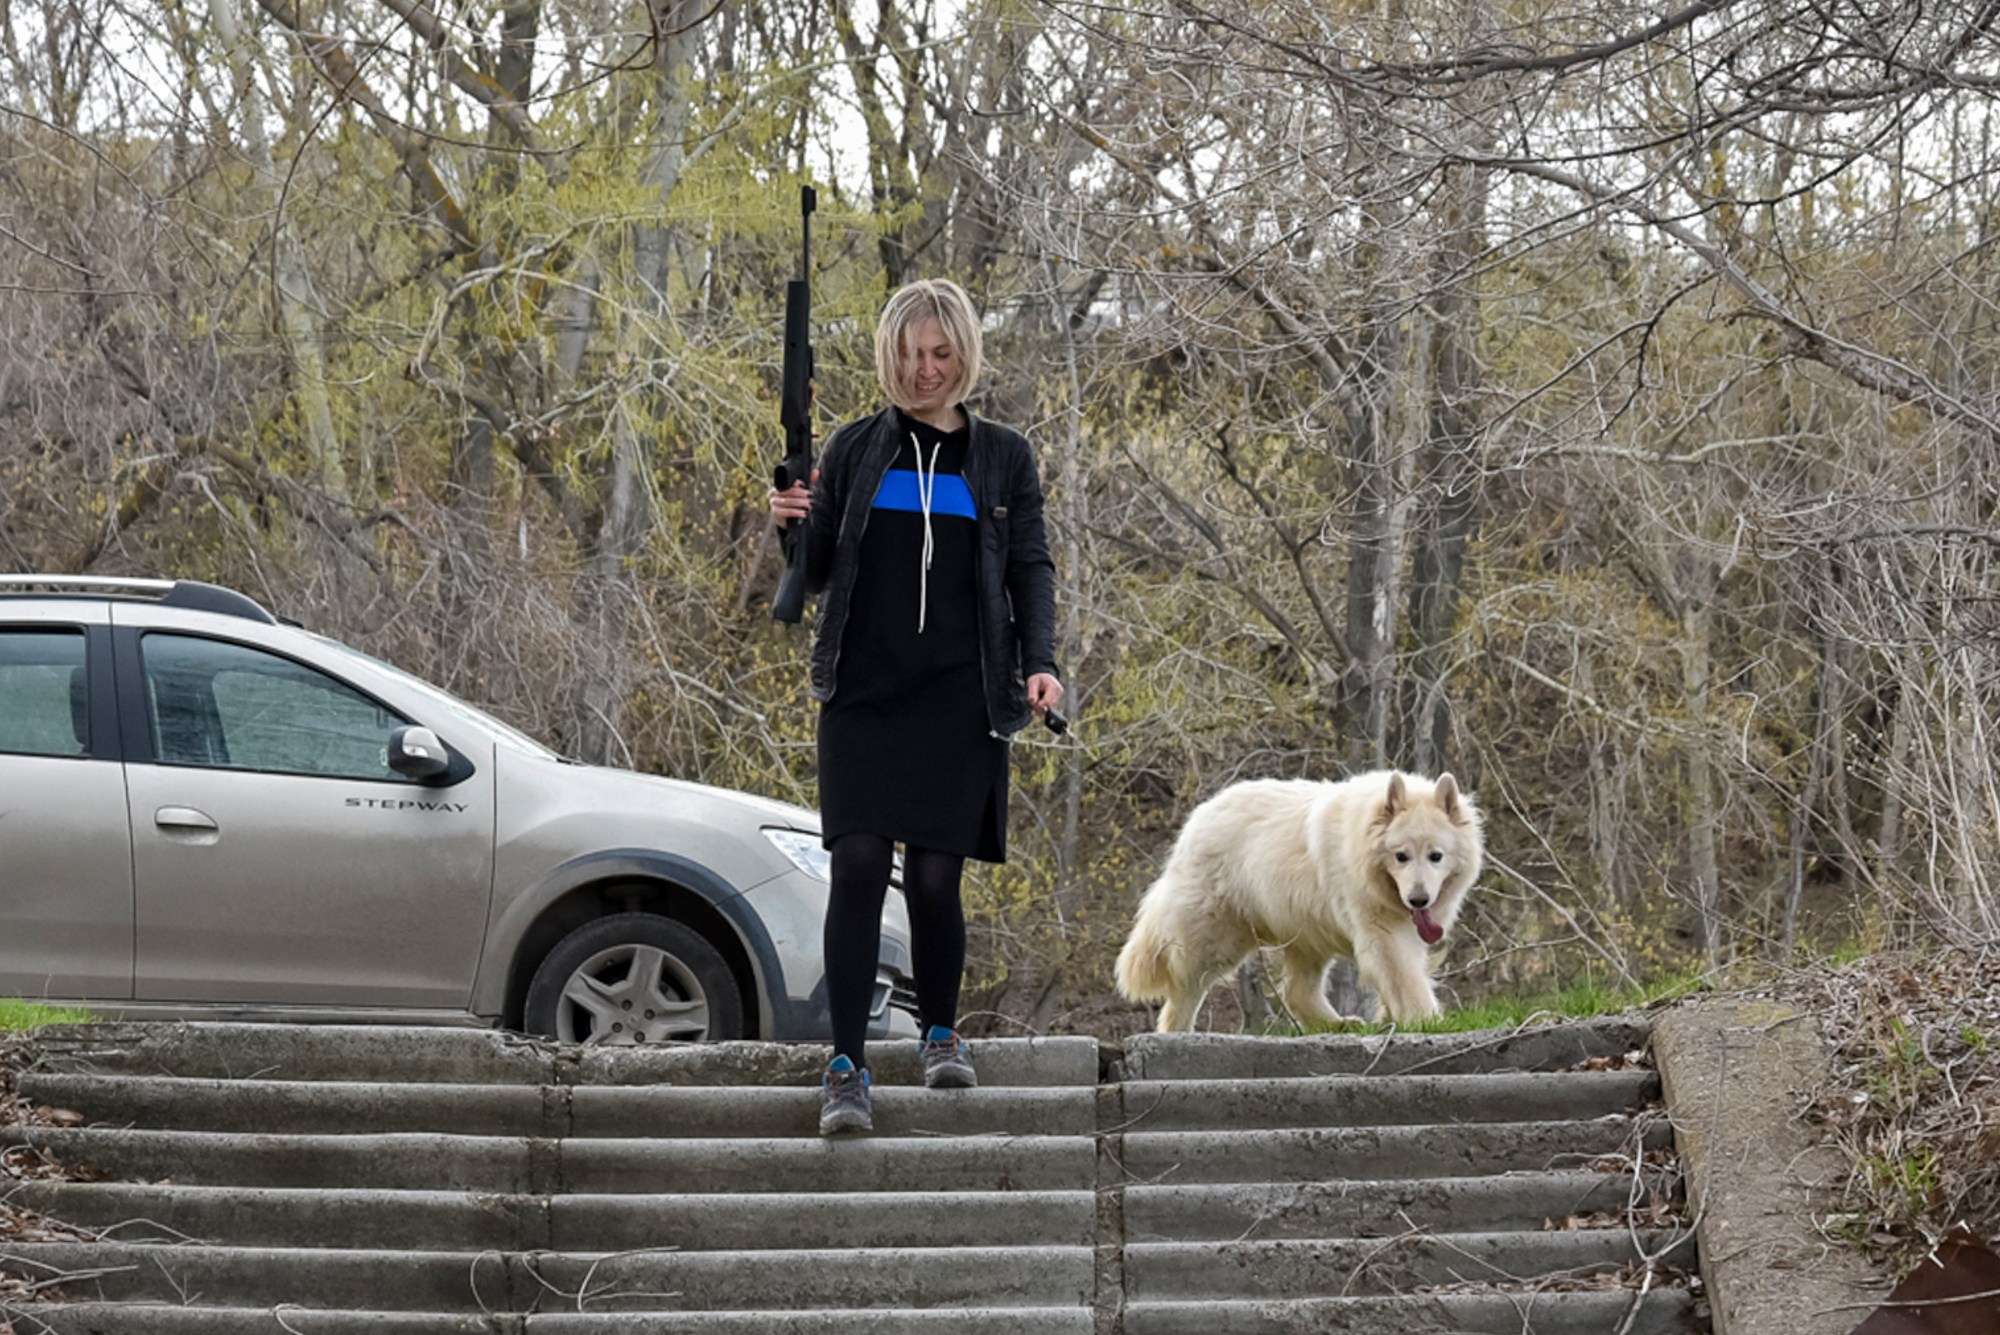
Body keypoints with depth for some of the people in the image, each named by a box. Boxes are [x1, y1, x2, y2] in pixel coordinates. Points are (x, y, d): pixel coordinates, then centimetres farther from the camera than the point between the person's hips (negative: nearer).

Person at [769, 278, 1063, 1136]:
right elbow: (816, 575, 13)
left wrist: (1039, 662, -6)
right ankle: (847, 1066, -10)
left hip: (959, 699, 0)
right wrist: (793, 527, -9)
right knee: (859, 865, -12)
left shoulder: (1002, 458, 9)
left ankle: (940, 1032, 23)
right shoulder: (856, 450, 10)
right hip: (862, 694, 0)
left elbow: (1031, 568, 9)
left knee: (935, 875, -2)